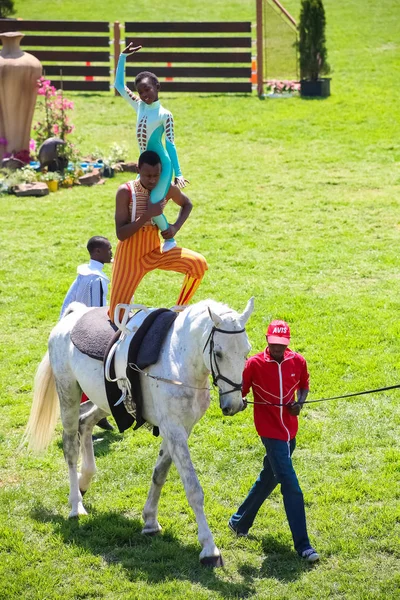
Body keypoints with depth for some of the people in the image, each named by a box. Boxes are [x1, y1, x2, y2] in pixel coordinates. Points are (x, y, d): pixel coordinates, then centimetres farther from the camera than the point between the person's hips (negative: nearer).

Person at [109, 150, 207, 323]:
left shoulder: (168, 189, -8)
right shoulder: (125, 192, -18)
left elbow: (187, 204, 16)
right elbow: (121, 234, -21)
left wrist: (176, 227, -3)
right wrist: (148, 215, -30)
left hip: (155, 250, 3)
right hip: (130, 255, -3)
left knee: (198, 263, -19)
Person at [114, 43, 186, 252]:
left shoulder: (165, 115, -11)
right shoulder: (139, 106, 6)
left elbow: (170, 144, -14)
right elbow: (119, 85, 10)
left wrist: (177, 173, -18)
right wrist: (122, 57, 5)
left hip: (161, 165, -7)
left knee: (152, 206, -15)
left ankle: (169, 239, 7)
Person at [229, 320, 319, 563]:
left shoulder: (298, 362, -1)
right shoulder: (254, 364, -12)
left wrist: (300, 403, -4)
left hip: (290, 431, 6)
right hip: (270, 431, -6)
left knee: (269, 478, 22)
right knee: (291, 486, -12)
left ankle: (239, 522, 43)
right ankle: (303, 545, -10)